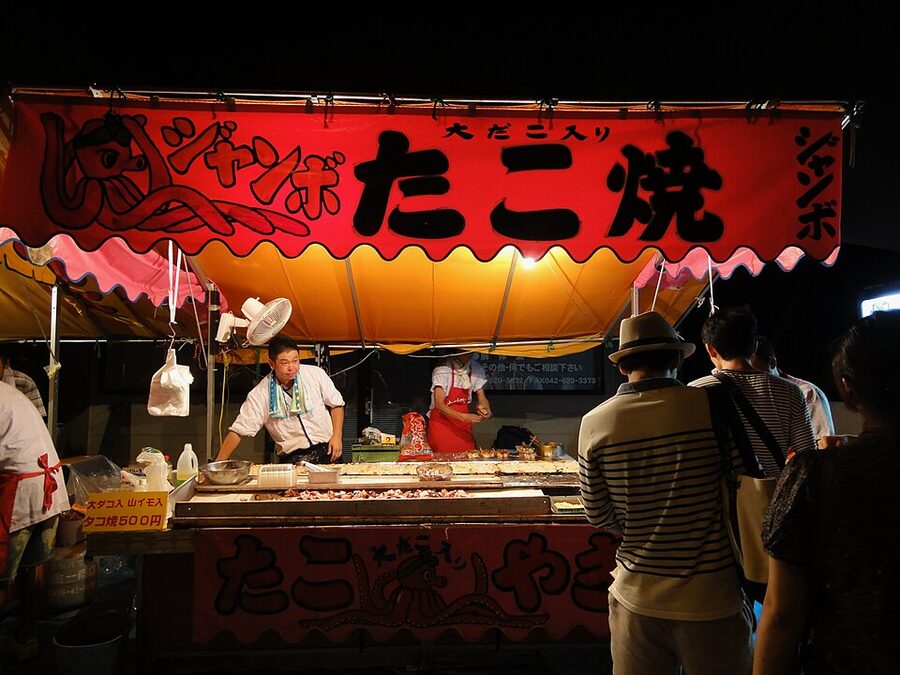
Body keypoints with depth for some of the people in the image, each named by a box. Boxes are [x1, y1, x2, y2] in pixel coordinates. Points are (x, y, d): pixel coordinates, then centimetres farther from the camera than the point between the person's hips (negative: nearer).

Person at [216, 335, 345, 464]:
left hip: (326, 450, 0)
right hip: (292, 458, 0)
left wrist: (337, 436, -1)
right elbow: (239, 430, -3)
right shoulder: (259, 394, -5)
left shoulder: (316, 374, -2)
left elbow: (336, 404, 9)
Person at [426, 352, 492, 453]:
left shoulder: (476, 369, -2)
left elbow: (482, 398, 6)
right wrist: (464, 417, -34)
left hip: (464, 426, 4)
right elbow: (439, 405, -22)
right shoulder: (442, 371, -18)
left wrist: (486, 410, -16)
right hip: (442, 422, -4)